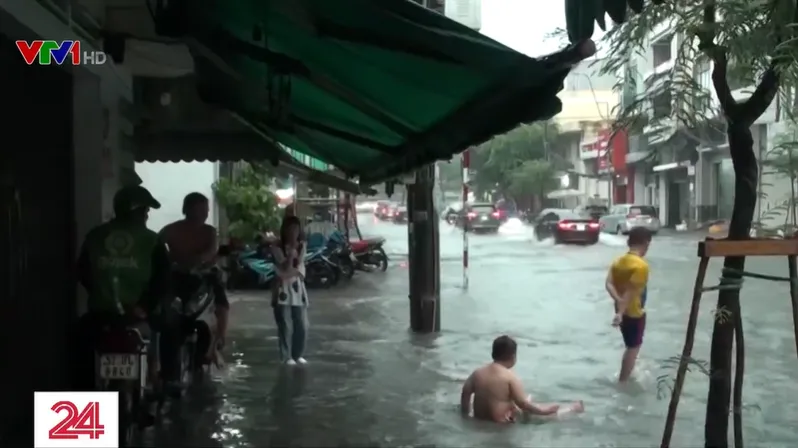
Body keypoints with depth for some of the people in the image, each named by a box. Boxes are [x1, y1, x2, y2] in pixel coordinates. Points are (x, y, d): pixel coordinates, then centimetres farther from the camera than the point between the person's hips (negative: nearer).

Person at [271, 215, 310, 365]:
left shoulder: (301, 246, 6)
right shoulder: (277, 248, -8)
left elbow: (300, 270, -1)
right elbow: (285, 270, -15)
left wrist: (288, 274, -15)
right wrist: (291, 253, -22)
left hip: (298, 290, 5)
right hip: (283, 292, -5)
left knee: (302, 326, 5)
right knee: (286, 327, -4)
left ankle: (298, 354, 19)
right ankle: (286, 356, 6)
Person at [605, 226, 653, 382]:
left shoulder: (619, 260, 2)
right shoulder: (641, 265, -23)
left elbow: (609, 283, -9)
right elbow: (630, 291, -28)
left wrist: (618, 301, -19)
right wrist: (621, 312, -29)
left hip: (624, 311, 8)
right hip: (634, 313, -8)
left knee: (631, 345, 24)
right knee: (633, 347, 8)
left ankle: (626, 375, 38)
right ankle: (623, 381, 15)